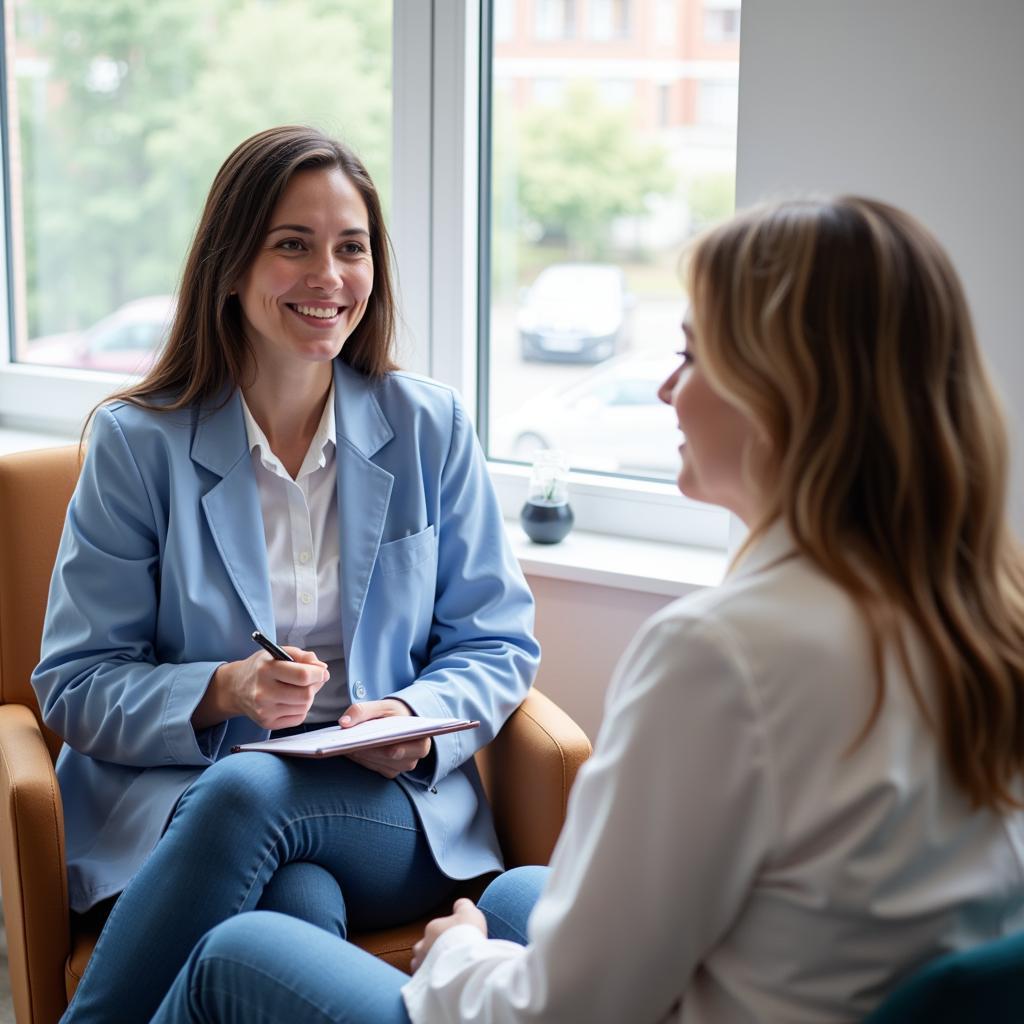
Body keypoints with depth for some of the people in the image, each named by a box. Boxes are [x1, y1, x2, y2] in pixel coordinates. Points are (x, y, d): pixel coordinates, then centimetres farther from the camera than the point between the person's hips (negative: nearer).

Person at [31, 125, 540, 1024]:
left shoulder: (431, 428, 7)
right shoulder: (138, 443, 2)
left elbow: (496, 644, 9)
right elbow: (76, 685, 0)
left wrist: (418, 720, -13)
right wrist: (221, 692, -19)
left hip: (390, 813, 1)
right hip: (173, 805, -1)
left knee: (248, 789, -33)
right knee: (303, 901, -35)